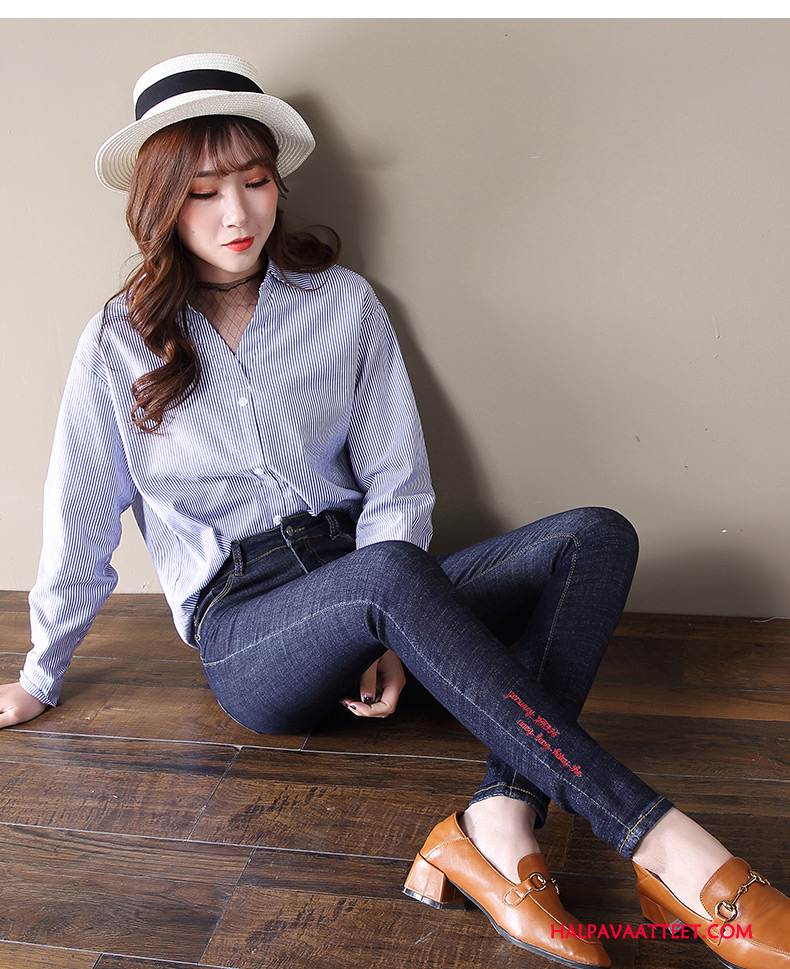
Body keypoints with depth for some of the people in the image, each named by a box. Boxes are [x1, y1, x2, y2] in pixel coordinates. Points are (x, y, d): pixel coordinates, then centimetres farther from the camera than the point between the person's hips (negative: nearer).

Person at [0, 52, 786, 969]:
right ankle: (661, 841, -41)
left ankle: (497, 822, -39)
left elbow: (397, 487, 3)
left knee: (596, 538, -19)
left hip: (363, 605, 4)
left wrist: (389, 641, -11)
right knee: (389, 576, -38)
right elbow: (81, 524, 8)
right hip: (243, 631, -3)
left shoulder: (343, 303, 4)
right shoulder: (119, 344, 0)